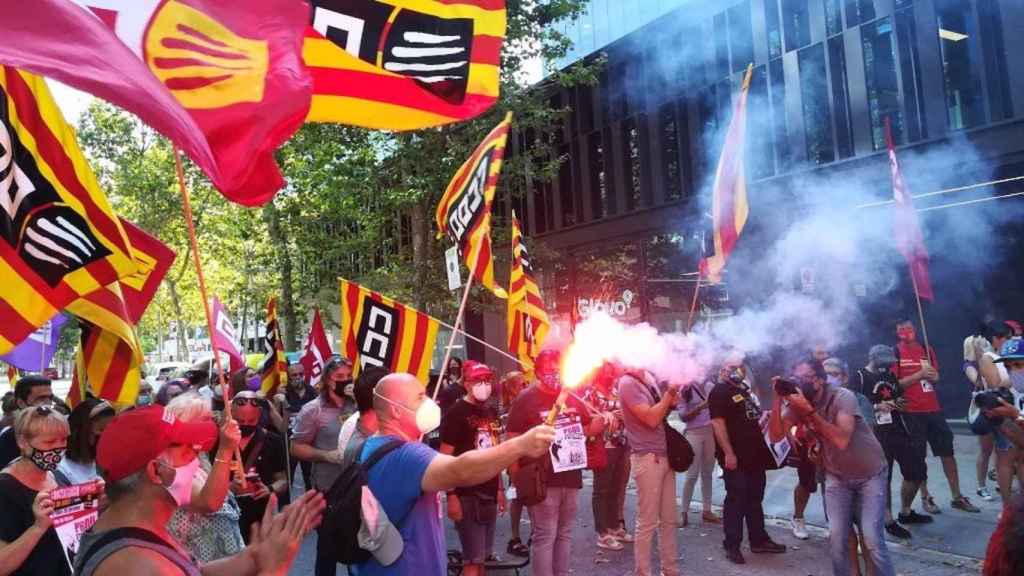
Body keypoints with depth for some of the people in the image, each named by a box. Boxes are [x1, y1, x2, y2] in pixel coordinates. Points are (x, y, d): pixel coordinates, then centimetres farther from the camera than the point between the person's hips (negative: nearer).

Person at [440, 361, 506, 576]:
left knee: (482, 556, 14)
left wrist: (500, 489, 15)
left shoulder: (491, 413, 10)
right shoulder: (456, 413, -11)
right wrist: (451, 496, -18)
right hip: (467, 495, -7)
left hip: (489, 494, 7)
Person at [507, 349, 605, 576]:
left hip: (570, 478, 6)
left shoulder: (572, 398, 10)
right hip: (542, 480, -6)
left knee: (565, 534, 16)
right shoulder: (526, 399, -9)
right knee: (545, 536, -2)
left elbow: (587, 429, 20)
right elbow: (512, 441, -10)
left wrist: (604, 419, 0)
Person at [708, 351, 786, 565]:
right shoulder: (720, 391, -10)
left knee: (755, 499, 16)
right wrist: (728, 453, -24)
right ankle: (732, 546, 5)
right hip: (735, 457, -8)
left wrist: (765, 418, 11)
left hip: (755, 454, 8)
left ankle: (759, 540, 26)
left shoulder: (746, 390, 17)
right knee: (736, 500, -3)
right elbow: (718, 423, -19)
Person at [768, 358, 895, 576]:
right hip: (836, 476, 4)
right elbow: (775, 436, -18)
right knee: (836, 536, -5)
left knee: (872, 538, -13)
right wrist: (778, 399, -26)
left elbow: (842, 440, -36)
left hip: (869, 474, -4)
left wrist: (809, 411, -38)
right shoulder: (796, 403, -9)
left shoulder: (842, 397, -24)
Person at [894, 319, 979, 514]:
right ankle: (925, 498, 15)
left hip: (934, 408, 5)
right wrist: (919, 374, -18)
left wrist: (933, 376, -4)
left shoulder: (927, 349, 11)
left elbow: (936, 377, 19)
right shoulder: (895, 353, -5)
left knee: (948, 452, 8)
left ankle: (957, 497, 19)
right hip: (911, 412, -5)